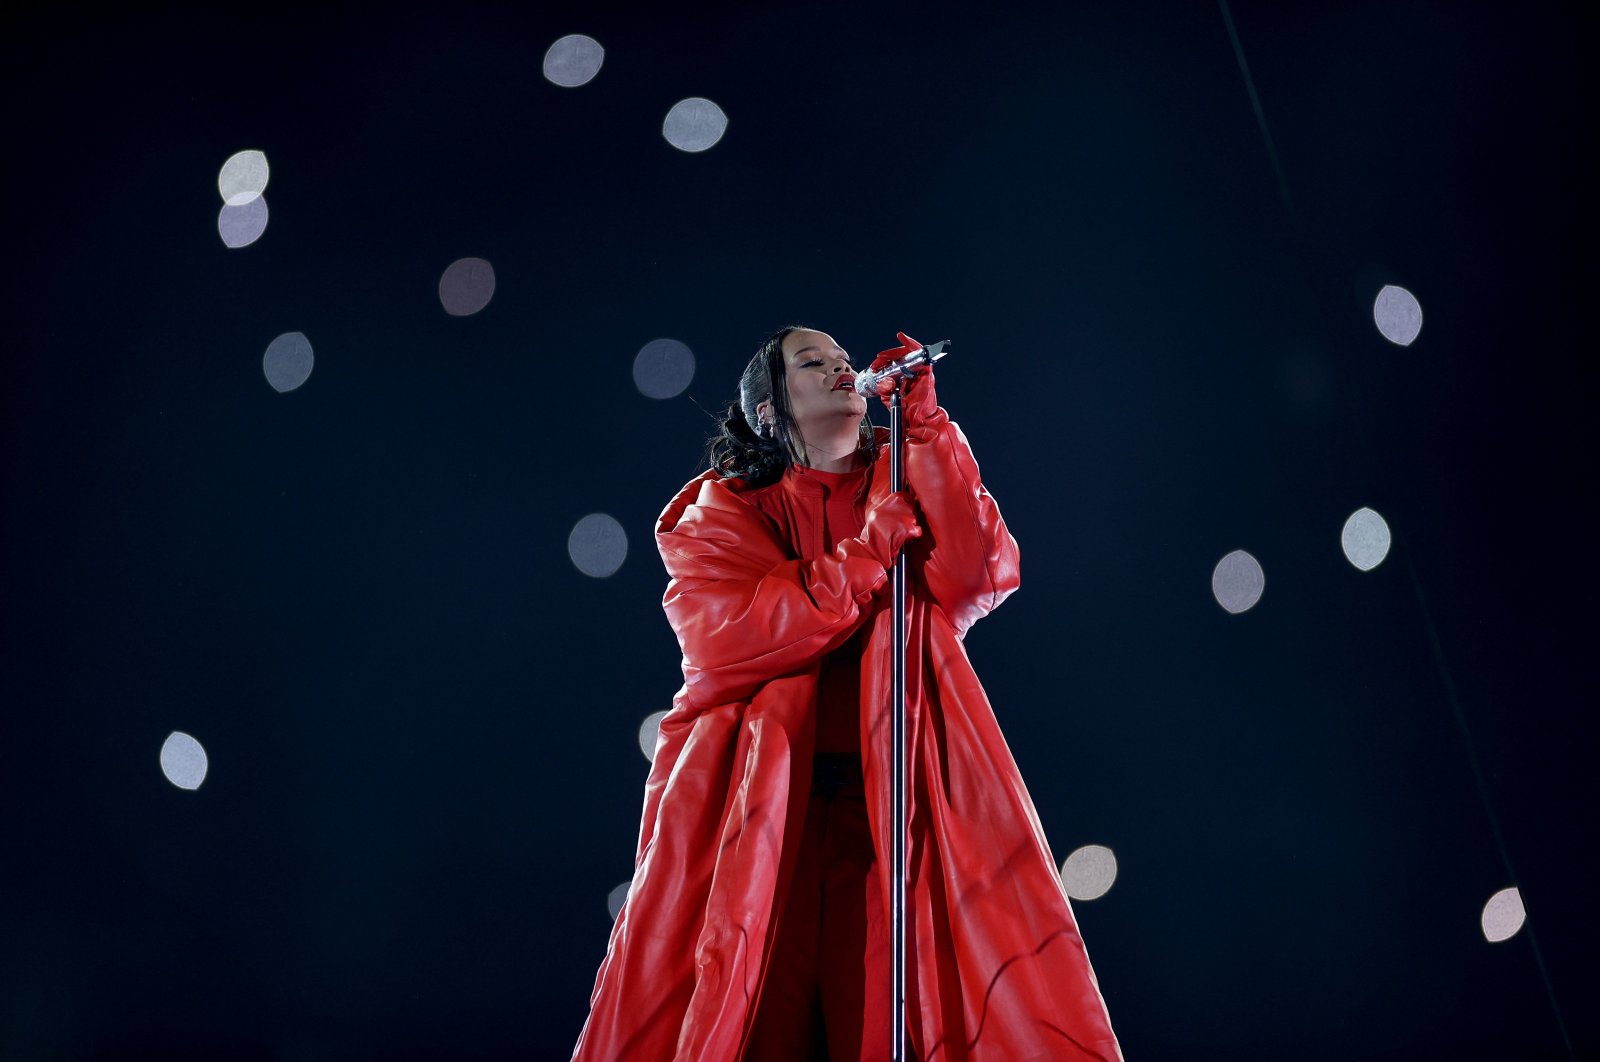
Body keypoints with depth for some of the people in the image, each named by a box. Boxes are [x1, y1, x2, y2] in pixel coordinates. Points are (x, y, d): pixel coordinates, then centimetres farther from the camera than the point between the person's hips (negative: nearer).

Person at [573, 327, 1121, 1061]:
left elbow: (979, 579, -6)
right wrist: (873, 548, -10)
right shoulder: (722, 511, 8)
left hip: (899, 805, 1)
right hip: (755, 810, -1)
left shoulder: (907, 480, 14)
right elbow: (723, 641, -11)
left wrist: (924, 422, -6)